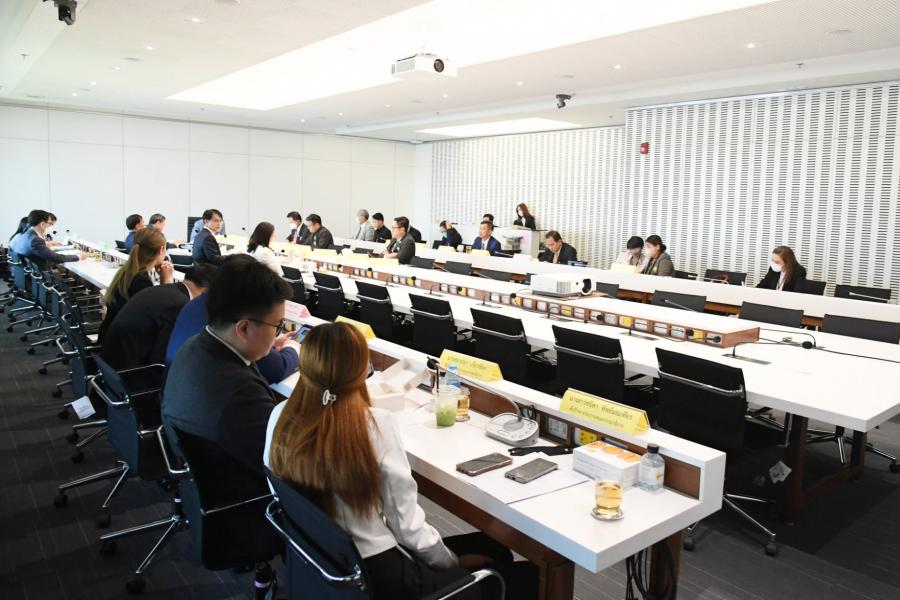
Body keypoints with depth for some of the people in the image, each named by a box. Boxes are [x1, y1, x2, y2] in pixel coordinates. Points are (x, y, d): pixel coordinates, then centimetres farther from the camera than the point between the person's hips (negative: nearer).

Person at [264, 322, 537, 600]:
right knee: (529, 576, 8)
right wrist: (453, 563, 1)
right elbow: (407, 525, -18)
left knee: (492, 547, 19)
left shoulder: (281, 416, -7)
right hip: (377, 573, -7)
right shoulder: (377, 425, -24)